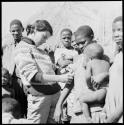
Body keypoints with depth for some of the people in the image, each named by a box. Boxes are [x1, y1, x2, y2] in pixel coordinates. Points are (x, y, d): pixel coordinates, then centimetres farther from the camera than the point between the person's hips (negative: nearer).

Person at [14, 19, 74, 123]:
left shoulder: (40, 50, 18)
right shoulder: (23, 49, -6)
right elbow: (32, 75, -17)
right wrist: (59, 78, -22)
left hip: (55, 93, 7)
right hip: (40, 96, -7)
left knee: (52, 121, 10)